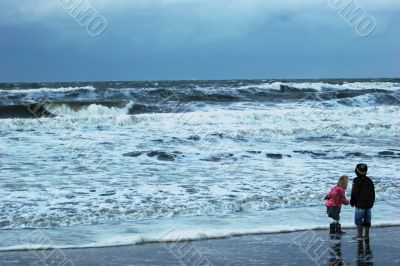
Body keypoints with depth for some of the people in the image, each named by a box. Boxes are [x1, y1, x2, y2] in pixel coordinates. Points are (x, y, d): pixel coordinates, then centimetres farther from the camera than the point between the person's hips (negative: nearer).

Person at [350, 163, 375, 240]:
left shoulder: (356, 181, -10)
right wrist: (372, 203, 23)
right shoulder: (369, 180, 11)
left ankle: (359, 235, -7)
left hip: (360, 204, -6)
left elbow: (354, 193, -11)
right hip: (369, 204, 6)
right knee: (367, 220, 11)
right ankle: (366, 235, 13)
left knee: (358, 220, -2)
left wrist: (352, 202, 2)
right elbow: (373, 193, 16)